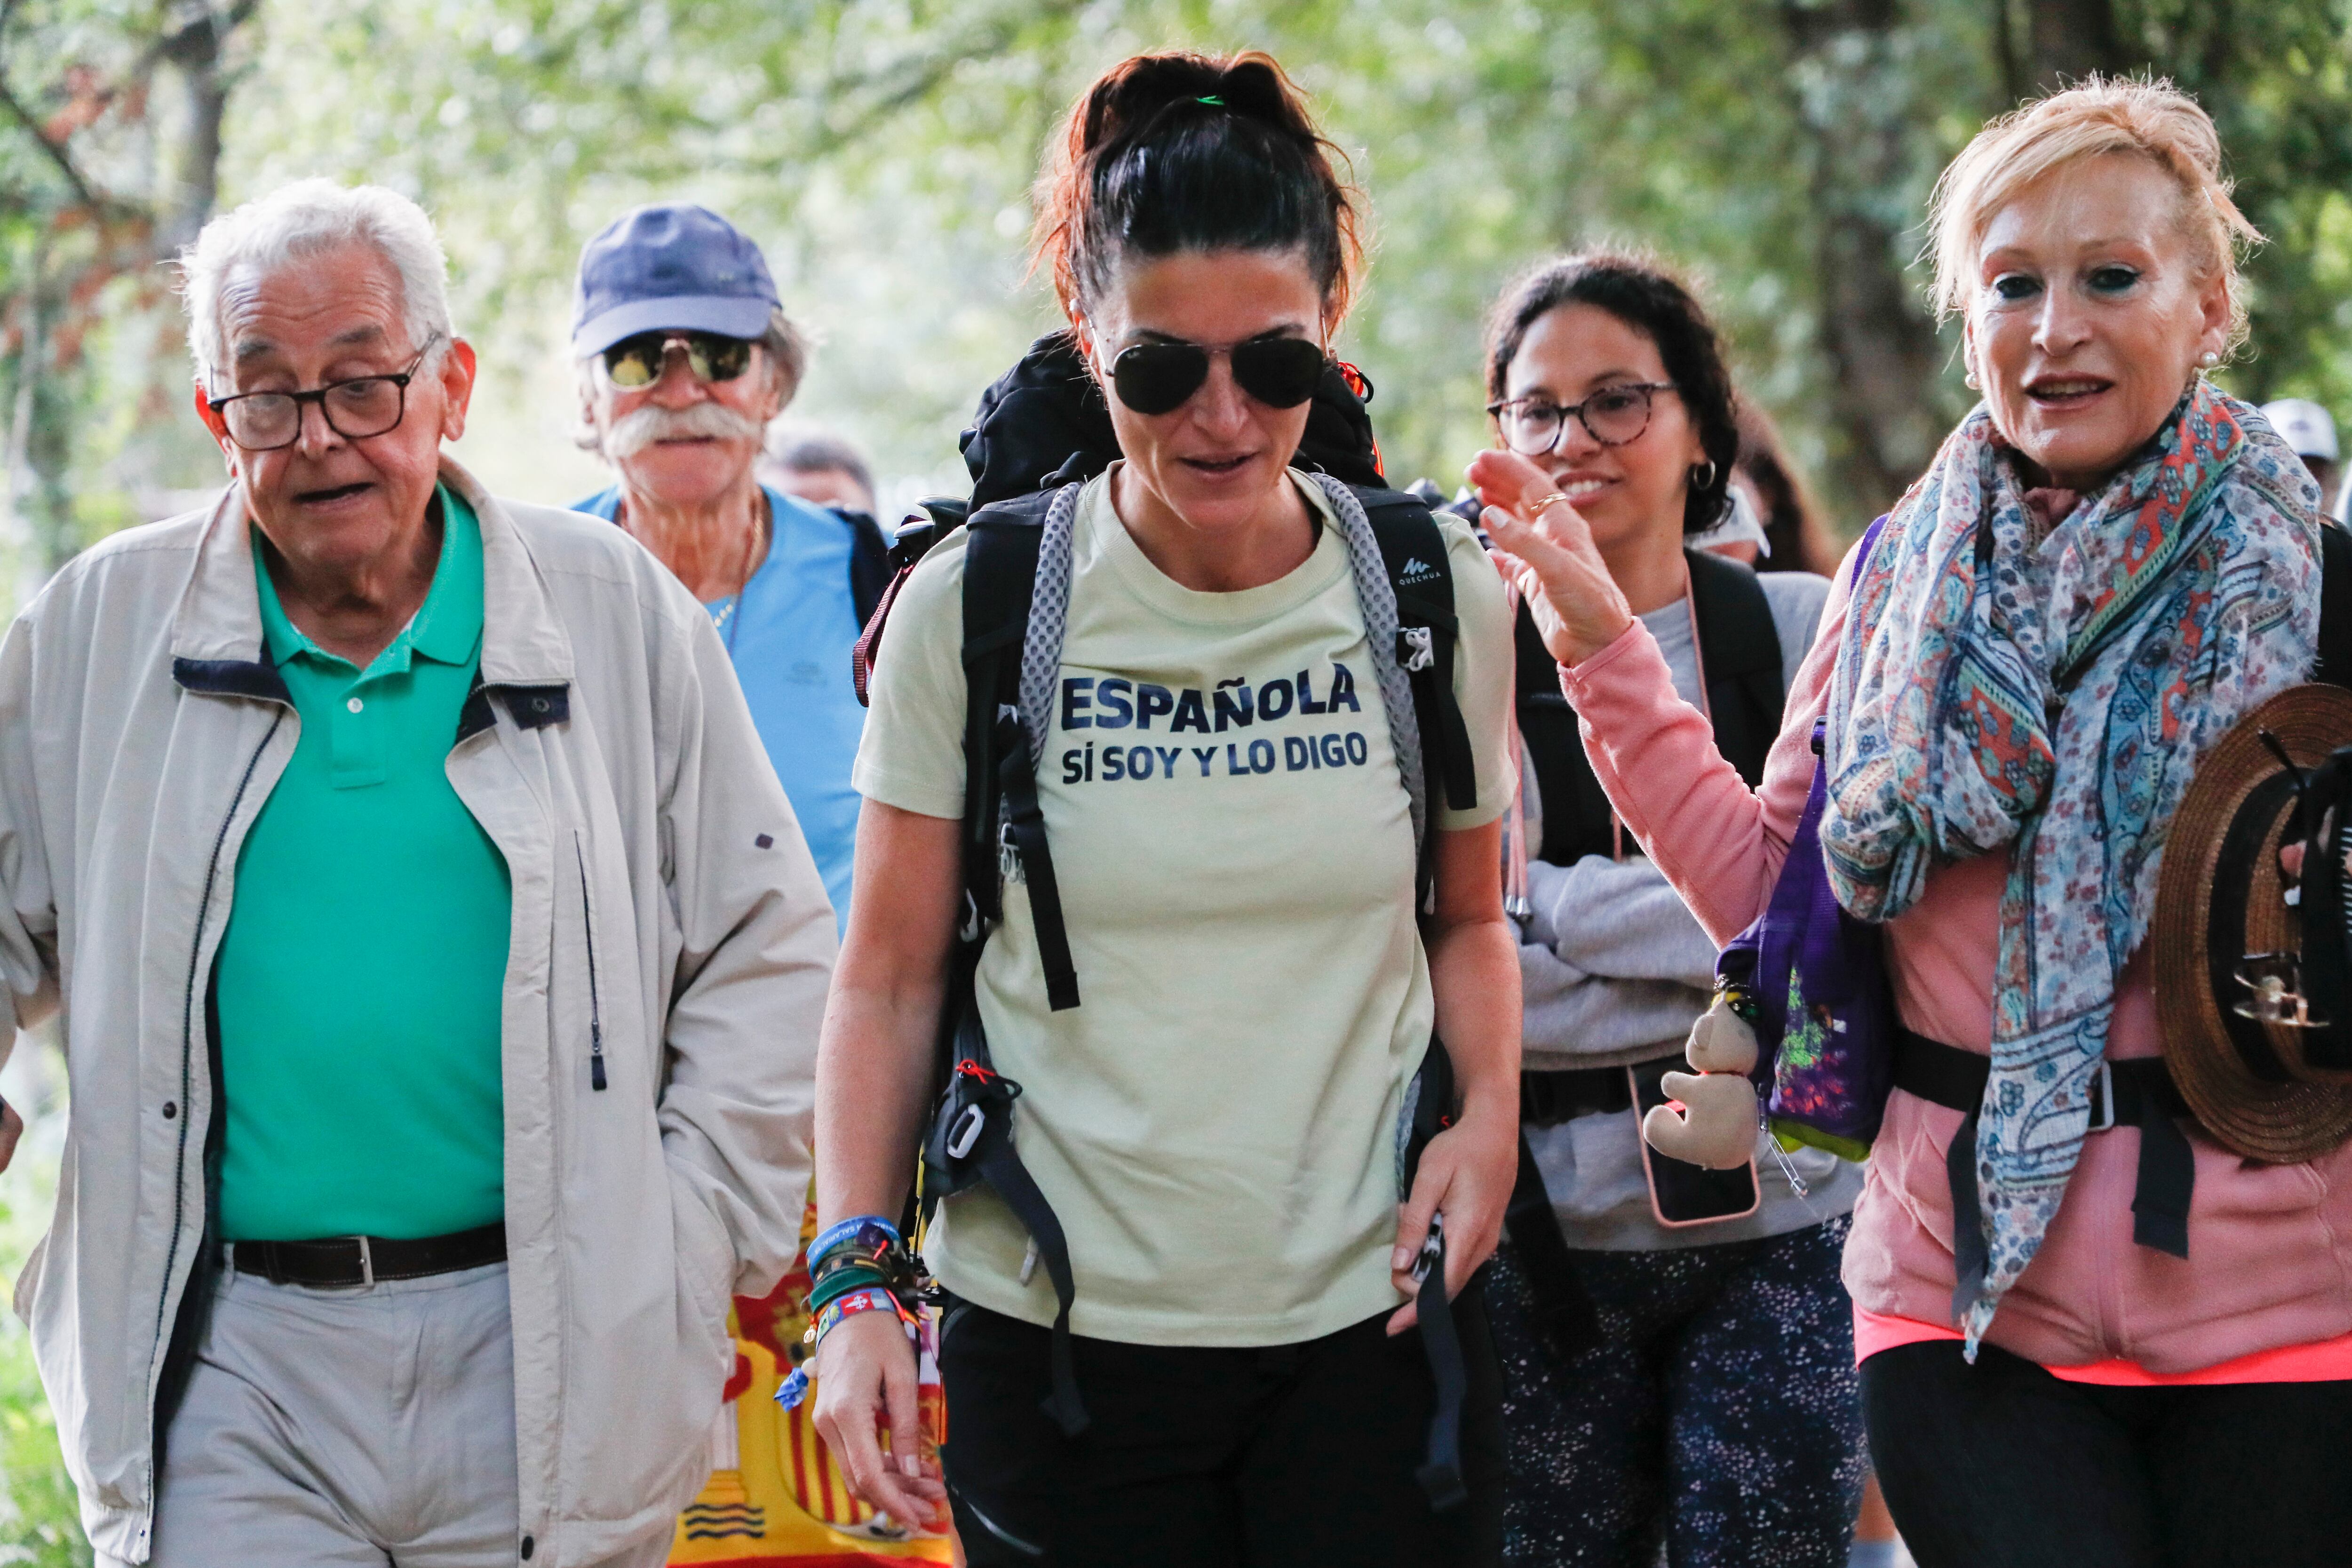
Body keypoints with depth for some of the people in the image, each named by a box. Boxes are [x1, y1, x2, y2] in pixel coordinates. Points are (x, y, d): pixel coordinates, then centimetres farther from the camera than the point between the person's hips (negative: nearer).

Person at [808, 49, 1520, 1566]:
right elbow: (889, 981, 0)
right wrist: (858, 1278, -10)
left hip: (1374, 1324, 1)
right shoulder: (974, 610, -4)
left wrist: (1490, 1111, -4)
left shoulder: (1440, 597, 1)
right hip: (1063, 1333, -1)